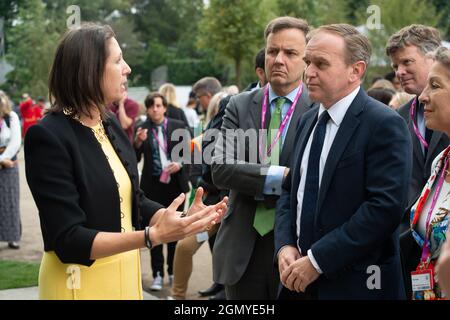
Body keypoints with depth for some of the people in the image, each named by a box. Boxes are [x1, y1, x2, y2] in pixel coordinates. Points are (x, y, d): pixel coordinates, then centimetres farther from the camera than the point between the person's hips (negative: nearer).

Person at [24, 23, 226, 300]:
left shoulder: (111, 124, 5)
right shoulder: (49, 137, -19)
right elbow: (70, 240, -23)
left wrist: (183, 218, -7)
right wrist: (153, 235, -30)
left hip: (126, 273, 7)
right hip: (81, 282, -7)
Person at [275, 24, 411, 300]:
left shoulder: (385, 125, -13)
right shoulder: (308, 121, 10)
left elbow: (385, 206, -21)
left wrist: (317, 260, -19)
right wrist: (285, 246, -3)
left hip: (353, 284, -6)